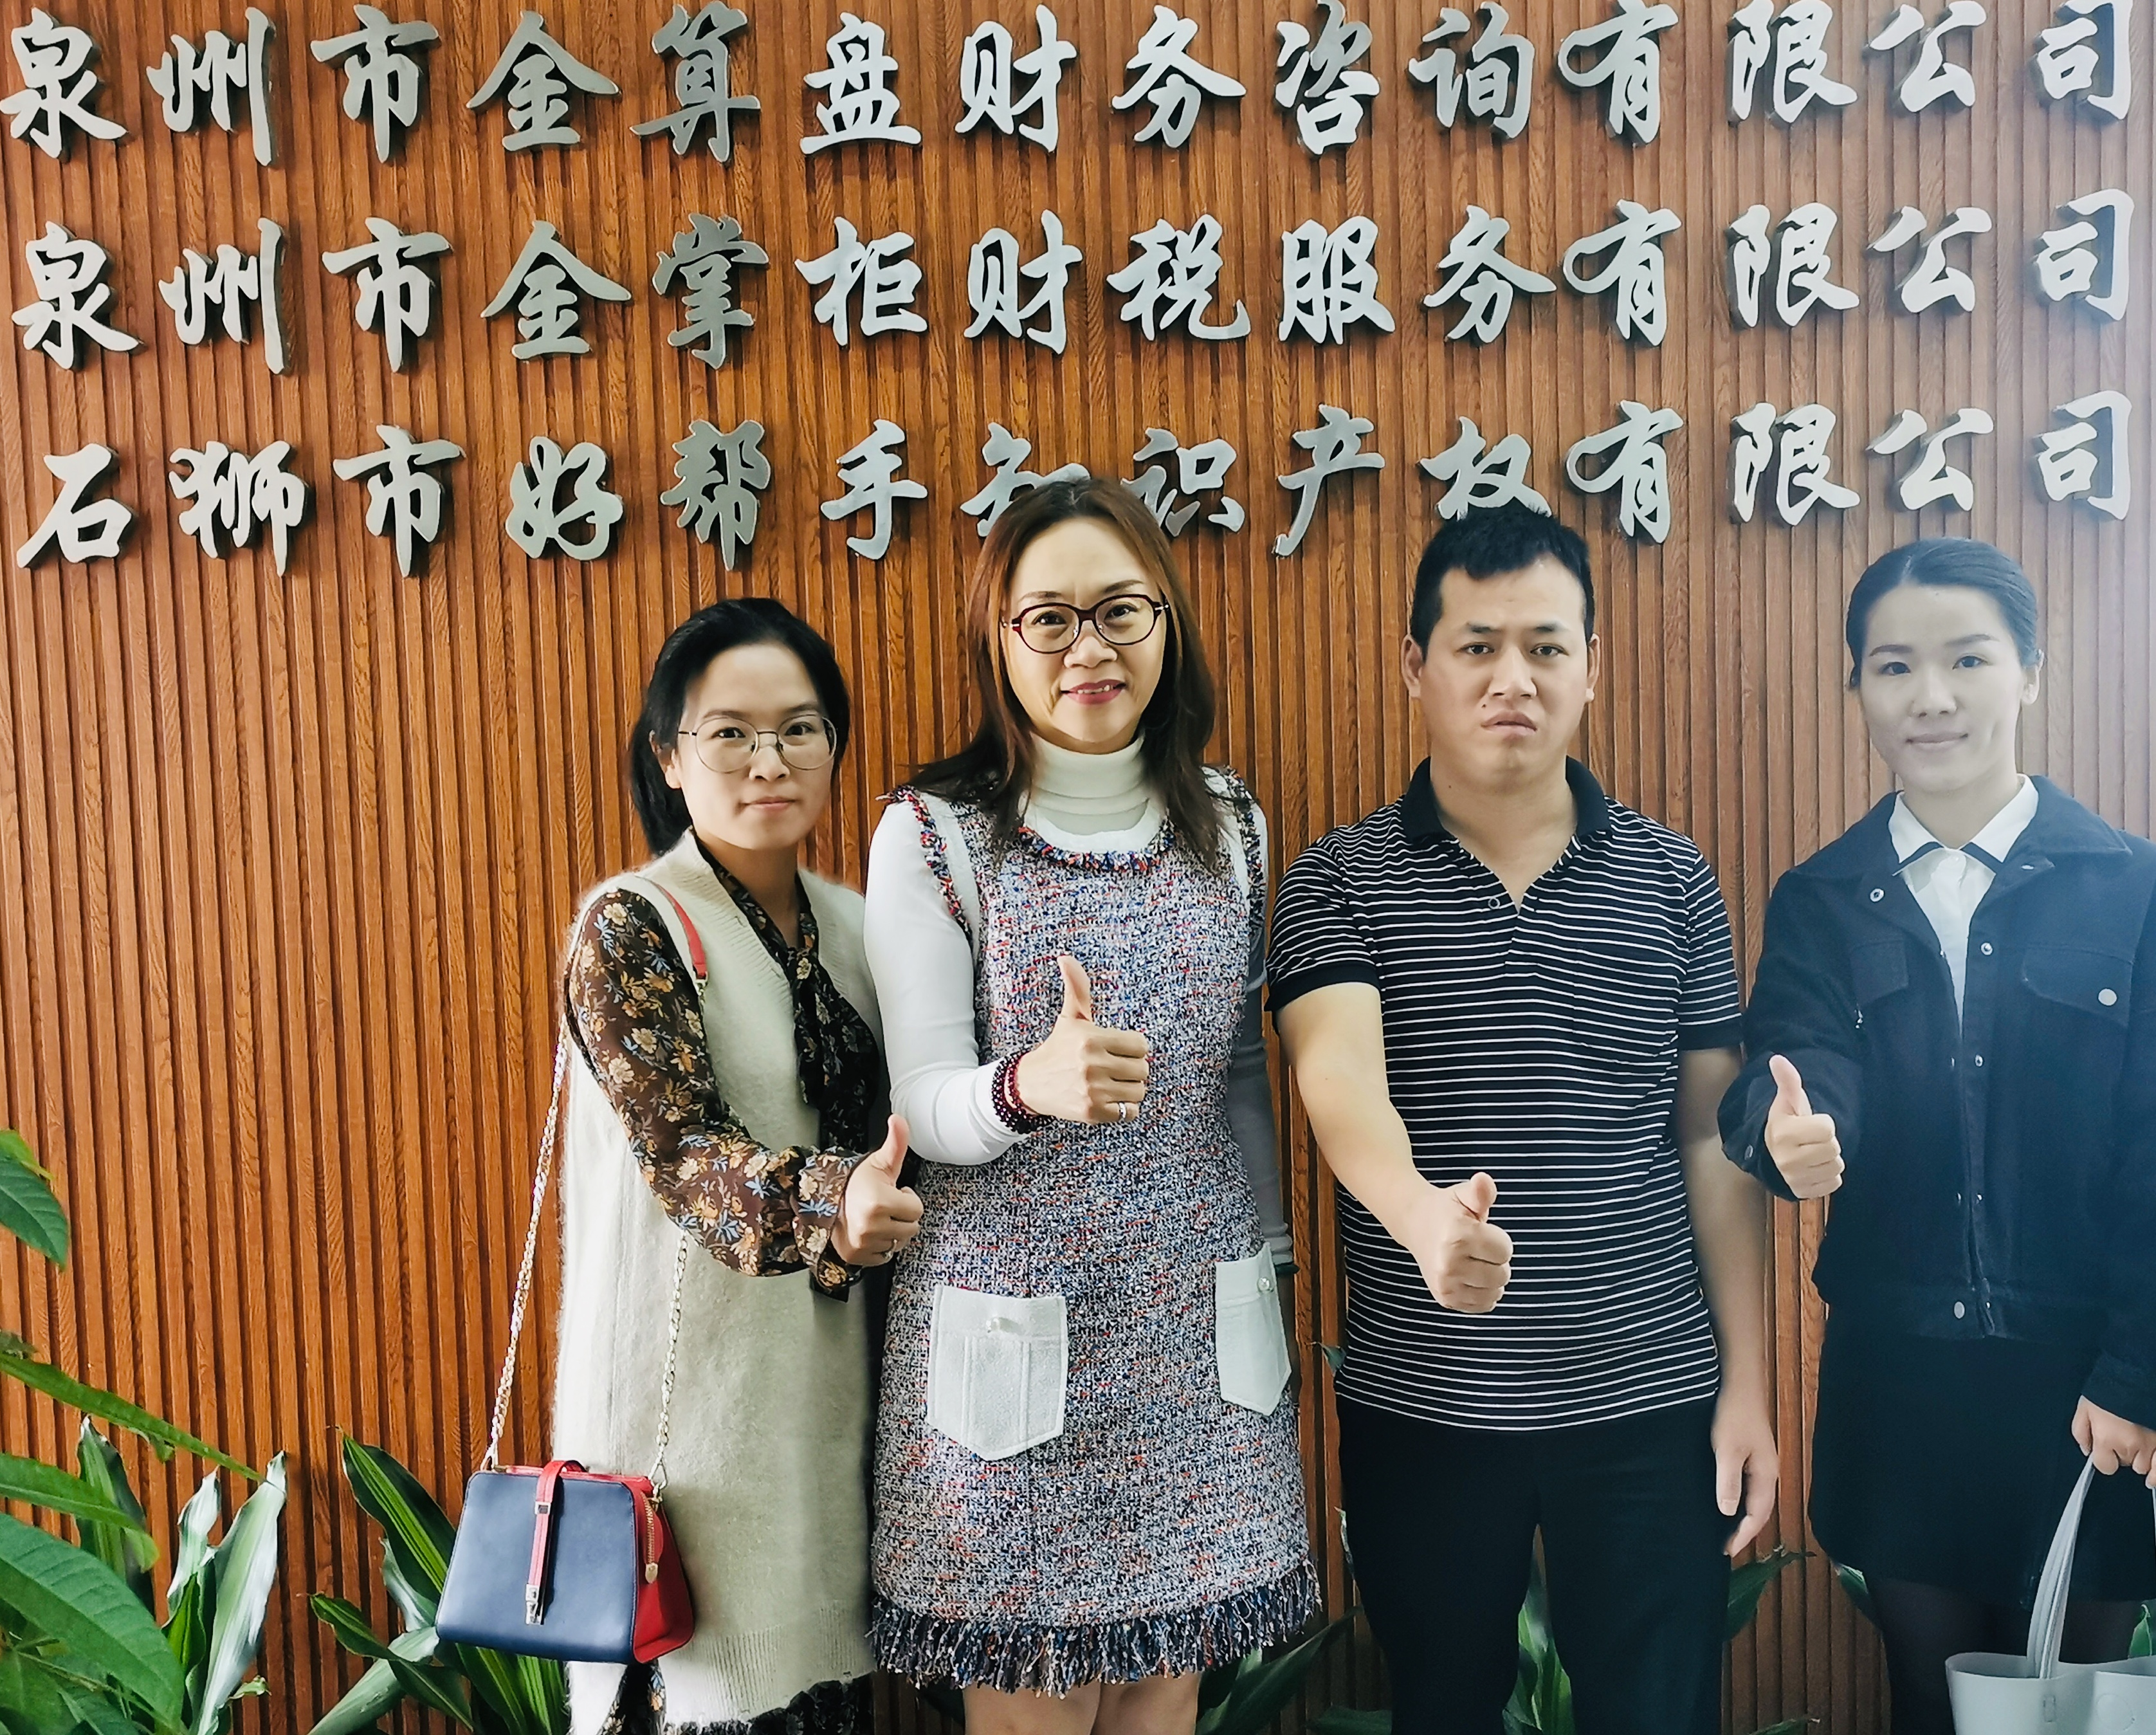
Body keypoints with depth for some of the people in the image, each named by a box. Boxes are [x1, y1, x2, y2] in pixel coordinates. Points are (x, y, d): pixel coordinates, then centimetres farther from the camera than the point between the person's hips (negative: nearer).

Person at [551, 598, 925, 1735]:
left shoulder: (854, 925, 8)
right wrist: (830, 1209, -36)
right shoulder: (629, 928, -9)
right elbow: (679, 1149, -19)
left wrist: (870, 1208, -6)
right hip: (694, 1381, -5)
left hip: (831, 1376, 5)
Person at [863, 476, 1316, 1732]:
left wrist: (1271, 1263, 15)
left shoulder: (1231, 825, 5)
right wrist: (1031, 1085, -31)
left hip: (1198, 1336, 4)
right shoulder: (932, 836, -8)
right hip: (1017, 1332, -3)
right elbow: (922, 1105, -10)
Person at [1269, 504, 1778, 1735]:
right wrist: (1423, 1215, -43)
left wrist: (1749, 1386, 1)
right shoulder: (1340, 882, -5)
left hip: (1652, 1404, 1)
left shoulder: (1673, 883, 2)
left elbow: (1712, 1139, 4)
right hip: (1421, 1410, -1)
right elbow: (1341, 1078, -22)